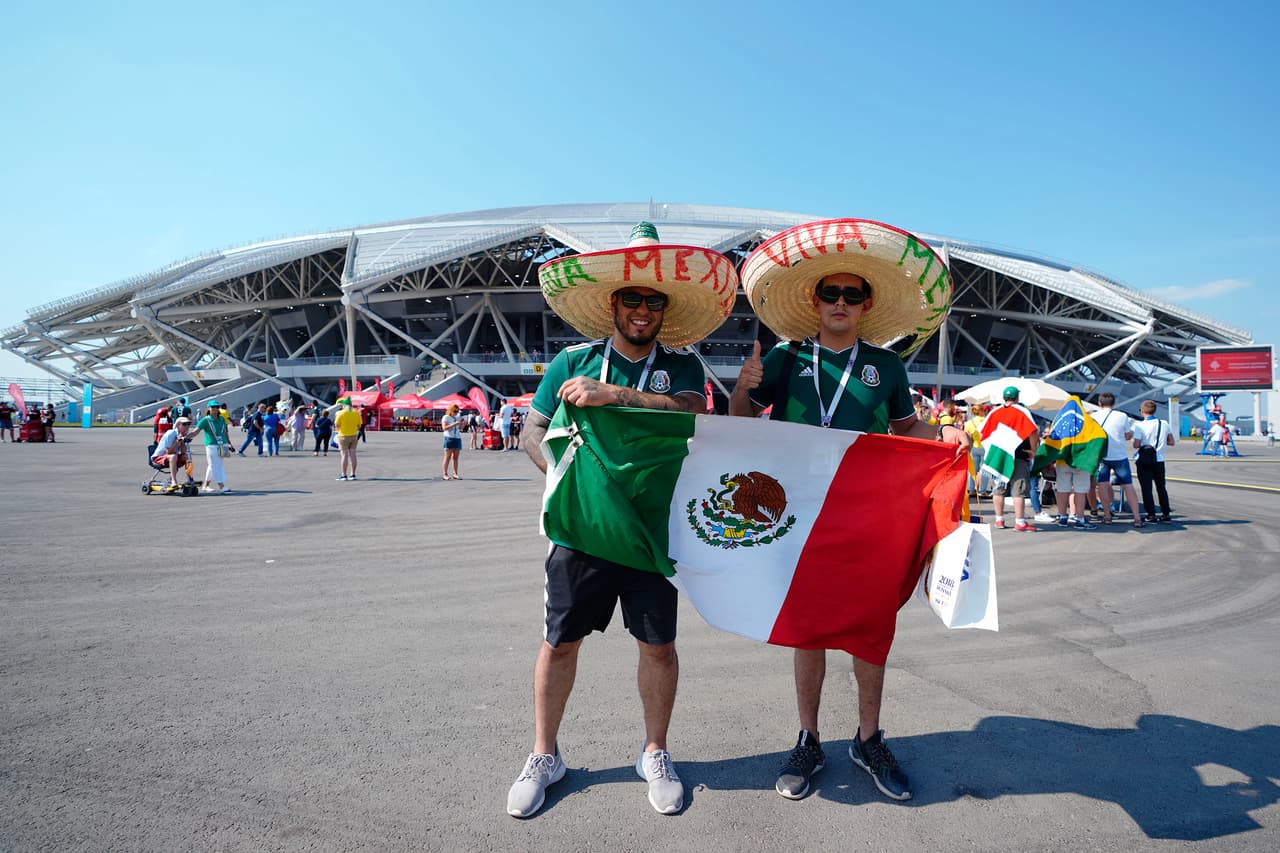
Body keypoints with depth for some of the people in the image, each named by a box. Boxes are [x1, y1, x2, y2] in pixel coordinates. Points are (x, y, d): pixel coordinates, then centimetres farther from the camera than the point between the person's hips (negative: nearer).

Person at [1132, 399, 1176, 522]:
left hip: (1144, 461, -4)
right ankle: (1166, 514, 16)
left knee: (1146, 488, 3)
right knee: (1161, 487, 15)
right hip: (1159, 459, 4)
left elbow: (1136, 445, -16)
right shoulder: (1164, 424, 1)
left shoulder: (1140, 425, -14)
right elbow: (1172, 442, 6)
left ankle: (1151, 514, 2)